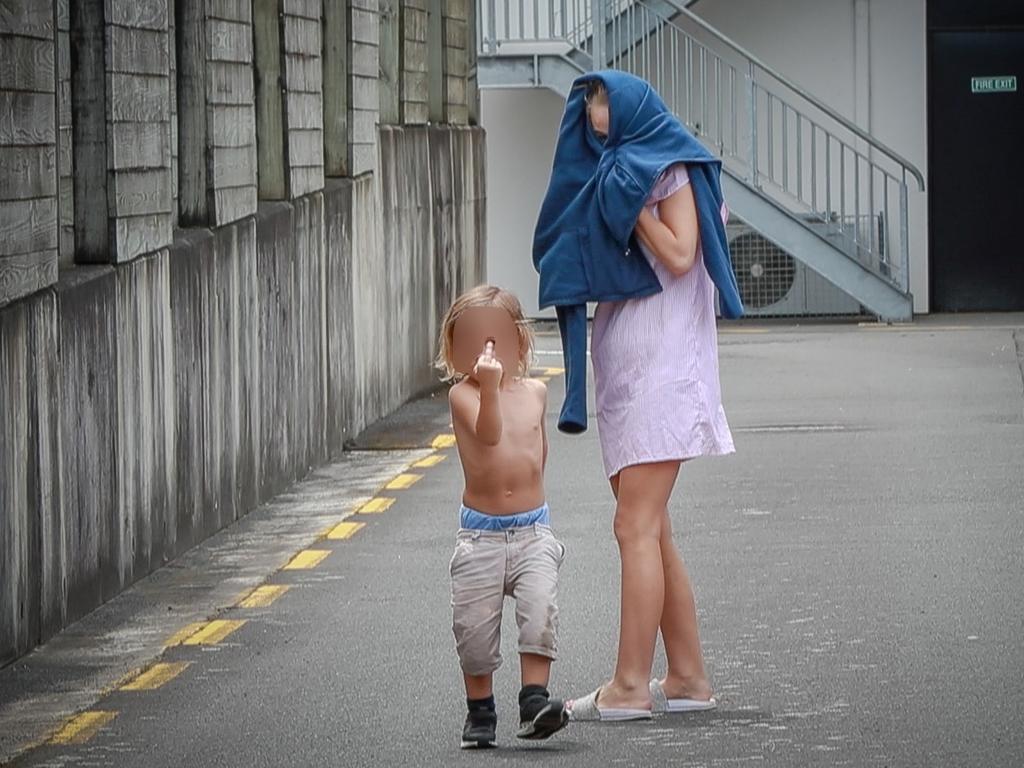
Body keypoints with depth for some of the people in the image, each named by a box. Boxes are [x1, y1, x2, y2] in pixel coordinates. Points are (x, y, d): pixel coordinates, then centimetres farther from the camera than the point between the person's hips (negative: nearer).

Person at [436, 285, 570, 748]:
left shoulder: (535, 392, 6)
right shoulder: (462, 395, -8)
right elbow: (489, 434, -28)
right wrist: (489, 387, -43)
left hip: (533, 530, 2)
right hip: (480, 533, -2)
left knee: (540, 610, -17)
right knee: (474, 625, 0)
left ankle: (535, 701, -14)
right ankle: (480, 713, 15)